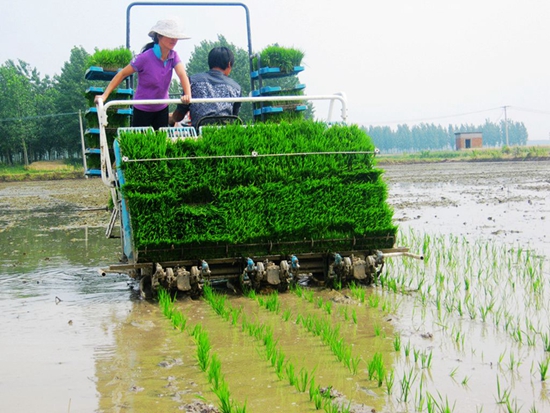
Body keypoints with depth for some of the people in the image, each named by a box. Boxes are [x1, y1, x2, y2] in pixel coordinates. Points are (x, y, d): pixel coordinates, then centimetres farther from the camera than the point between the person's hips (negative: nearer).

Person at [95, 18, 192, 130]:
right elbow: (122, 74, -17)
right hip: (143, 110, -5)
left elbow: (182, 74, -21)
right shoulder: (146, 57, -22)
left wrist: (187, 94, -42)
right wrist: (104, 95, -25)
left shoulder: (173, 56, -7)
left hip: (162, 109, 5)